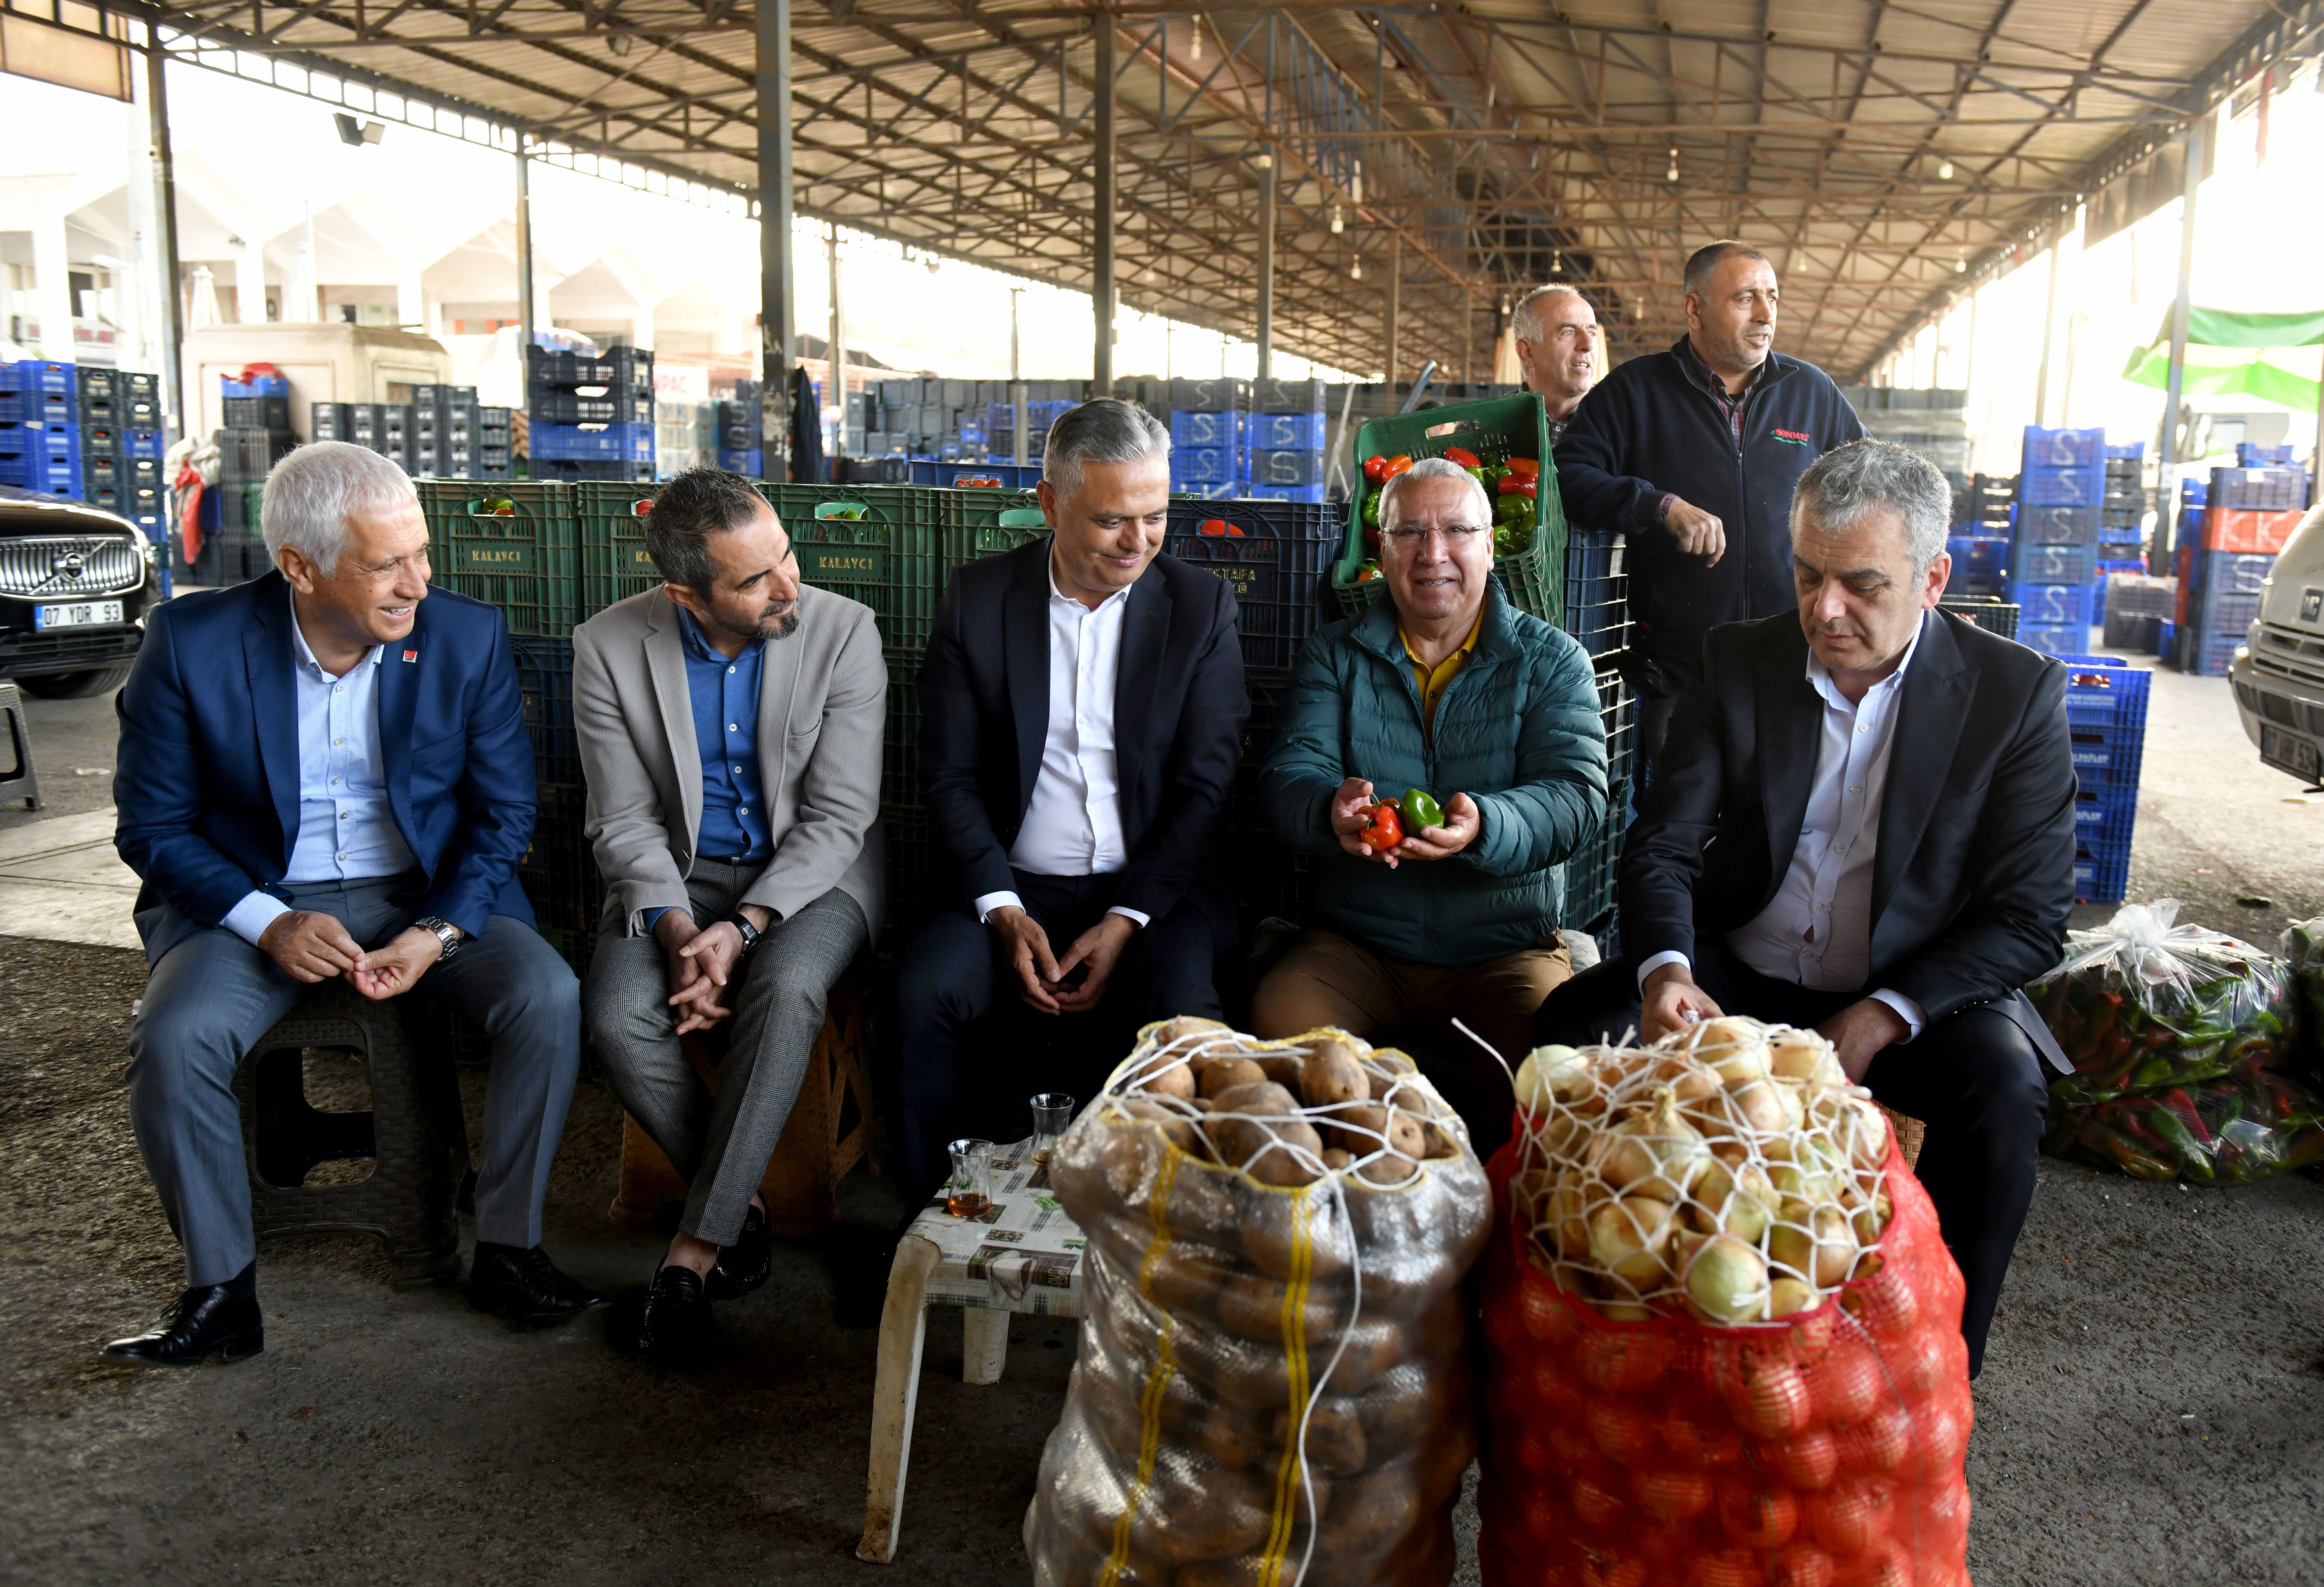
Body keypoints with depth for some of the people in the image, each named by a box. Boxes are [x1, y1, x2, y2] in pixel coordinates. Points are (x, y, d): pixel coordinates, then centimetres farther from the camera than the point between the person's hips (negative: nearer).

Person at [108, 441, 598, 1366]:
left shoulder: (469, 639, -7)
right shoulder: (191, 644, -10)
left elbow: (503, 814, 0)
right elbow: (151, 826, -2)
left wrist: (437, 933, -16)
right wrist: (269, 922, -18)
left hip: (432, 898, 1)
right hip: (253, 902, 0)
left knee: (549, 998, -25)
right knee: (174, 1040, -28)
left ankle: (506, 1249, -7)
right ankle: (221, 1292, -5)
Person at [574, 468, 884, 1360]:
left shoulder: (843, 632, -13)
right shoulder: (609, 649, -8)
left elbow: (838, 817, -13)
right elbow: (625, 823, -4)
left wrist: (741, 928, -24)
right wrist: (676, 930, -22)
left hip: (811, 870, -2)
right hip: (676, 876, 2)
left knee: (785, 991, -33)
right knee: (617, 1018, -25)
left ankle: (698, 1244, -21)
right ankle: (740, 1200, -3)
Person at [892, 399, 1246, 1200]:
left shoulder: (1201, 606, 2)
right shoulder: (977, 599, 3)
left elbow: (1206, 788, -2)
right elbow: (950, 779, 2)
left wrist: (1127, 920, -13)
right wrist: (1004, 913, -12)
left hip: (1155, 886, -1)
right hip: (1014, 885, 1)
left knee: (1183, 1007, -30)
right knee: (921, 992, -25)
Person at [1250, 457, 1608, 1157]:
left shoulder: (1551, 660, 6)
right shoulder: (1334, 657, 9)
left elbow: (1577, 792, -8)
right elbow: (1289, 775, -3)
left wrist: (1483, 826, -32)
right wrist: (1332, 810, -30)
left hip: (1506, 950, -1)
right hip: (1355, 946, 1)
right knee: (1278, 1019, -28)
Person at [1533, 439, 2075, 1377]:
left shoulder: (2015, 692, -7)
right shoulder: (1739, 663, -2)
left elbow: (2030, 918, -9)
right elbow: (1662, 848, -5)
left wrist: (1879, 1019, -23)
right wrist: (1666, 971, -27)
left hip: (1913, 991, -1)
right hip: (1740, 975, 2)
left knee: (2003, 1084, -32)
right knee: (1575, 1023, -22)